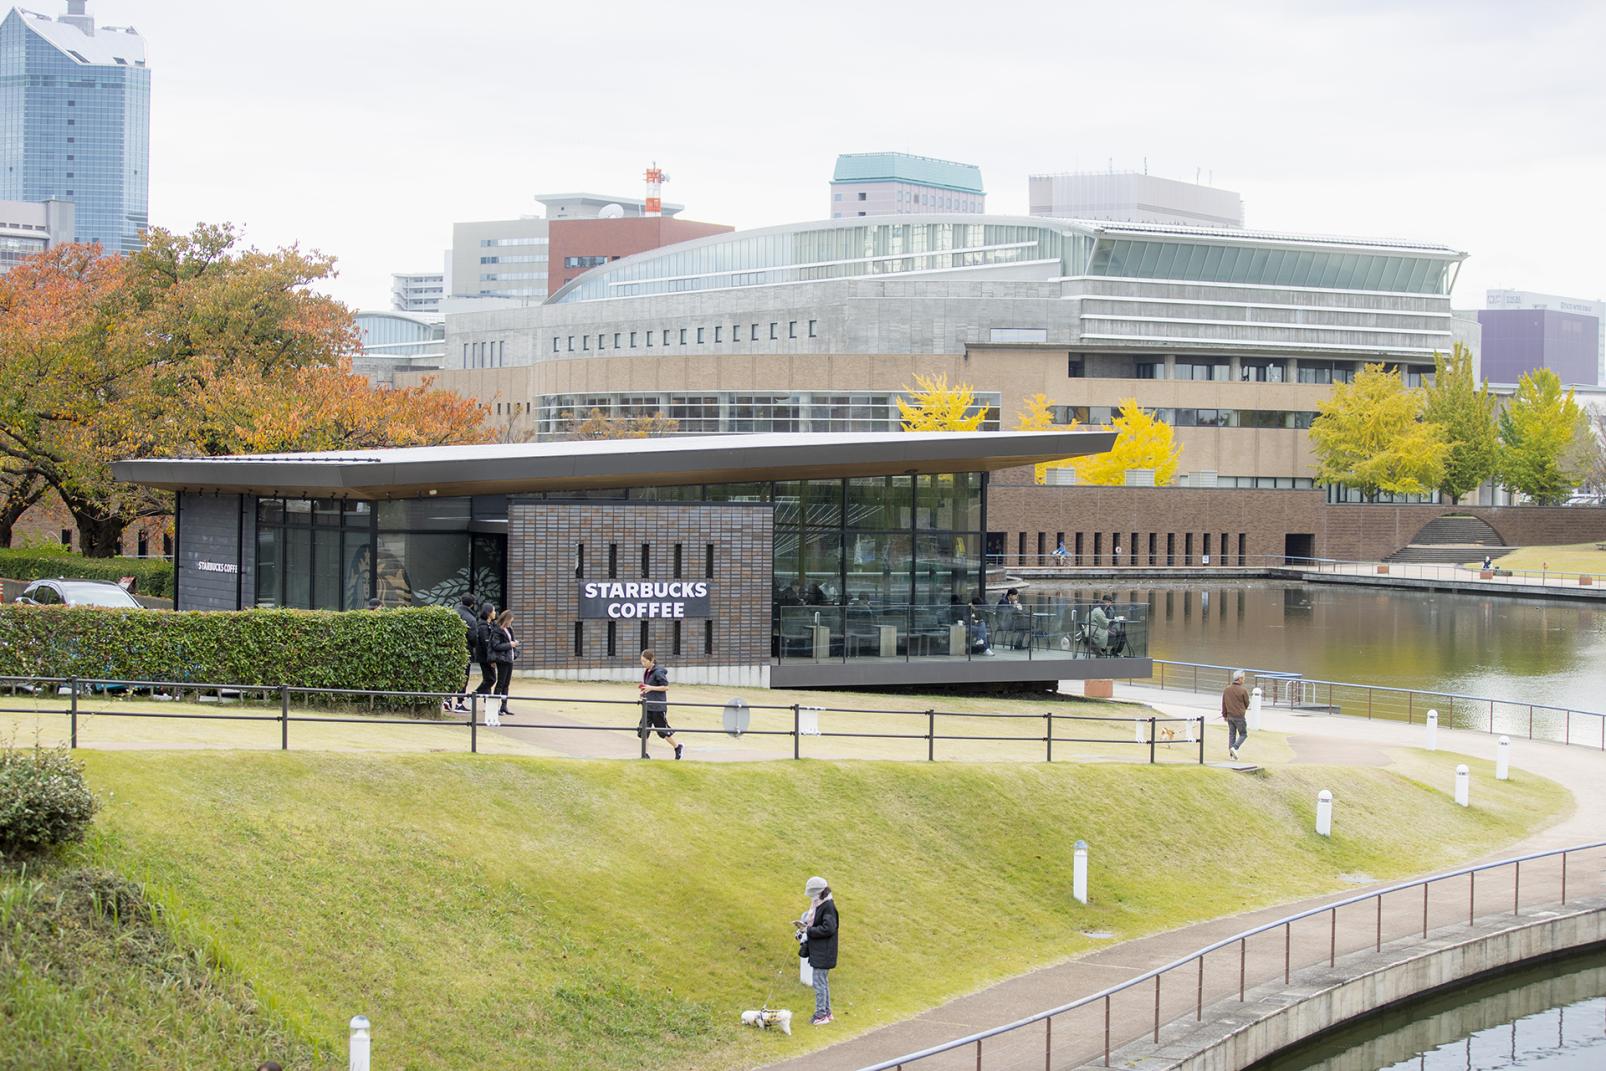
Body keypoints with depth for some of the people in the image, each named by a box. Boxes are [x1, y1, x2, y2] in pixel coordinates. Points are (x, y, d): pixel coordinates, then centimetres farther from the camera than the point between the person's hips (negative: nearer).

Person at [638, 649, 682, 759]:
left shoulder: (658, 672, -15)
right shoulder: (646, 672, 10)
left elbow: (666, 687, -15)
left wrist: (651, 688, -20)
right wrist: (644, 692, 5)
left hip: (658, 707, -8)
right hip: (647, 706, 8)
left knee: (663, 730, 5)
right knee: (643, 730, -2)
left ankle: (678, 747, 26)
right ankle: (644, 754, 3)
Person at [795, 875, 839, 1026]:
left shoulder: (828, 906, -18)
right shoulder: (819, 904, 11)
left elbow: (828, 928, -25)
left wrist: (808, 930, -18)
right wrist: (805, 926, 3)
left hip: (823, 952, -10)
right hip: (818, 951, 10)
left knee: (819, 982, -5)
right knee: (823, 982, 17)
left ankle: (821, 1014, 0)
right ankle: (826, 1012, 26)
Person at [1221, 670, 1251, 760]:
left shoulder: (1227, 689, 1)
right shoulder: (1243, 690, -15)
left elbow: (1223, 703, 7)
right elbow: (1247, 703, -3)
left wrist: (1225, 715, 18)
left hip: (1230, 716, 5)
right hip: (1240, 716, -5)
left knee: (1232, 734, 14)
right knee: (1243, 734, 7)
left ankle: (1231, 753, 12)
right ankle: (1234, 748, -13)